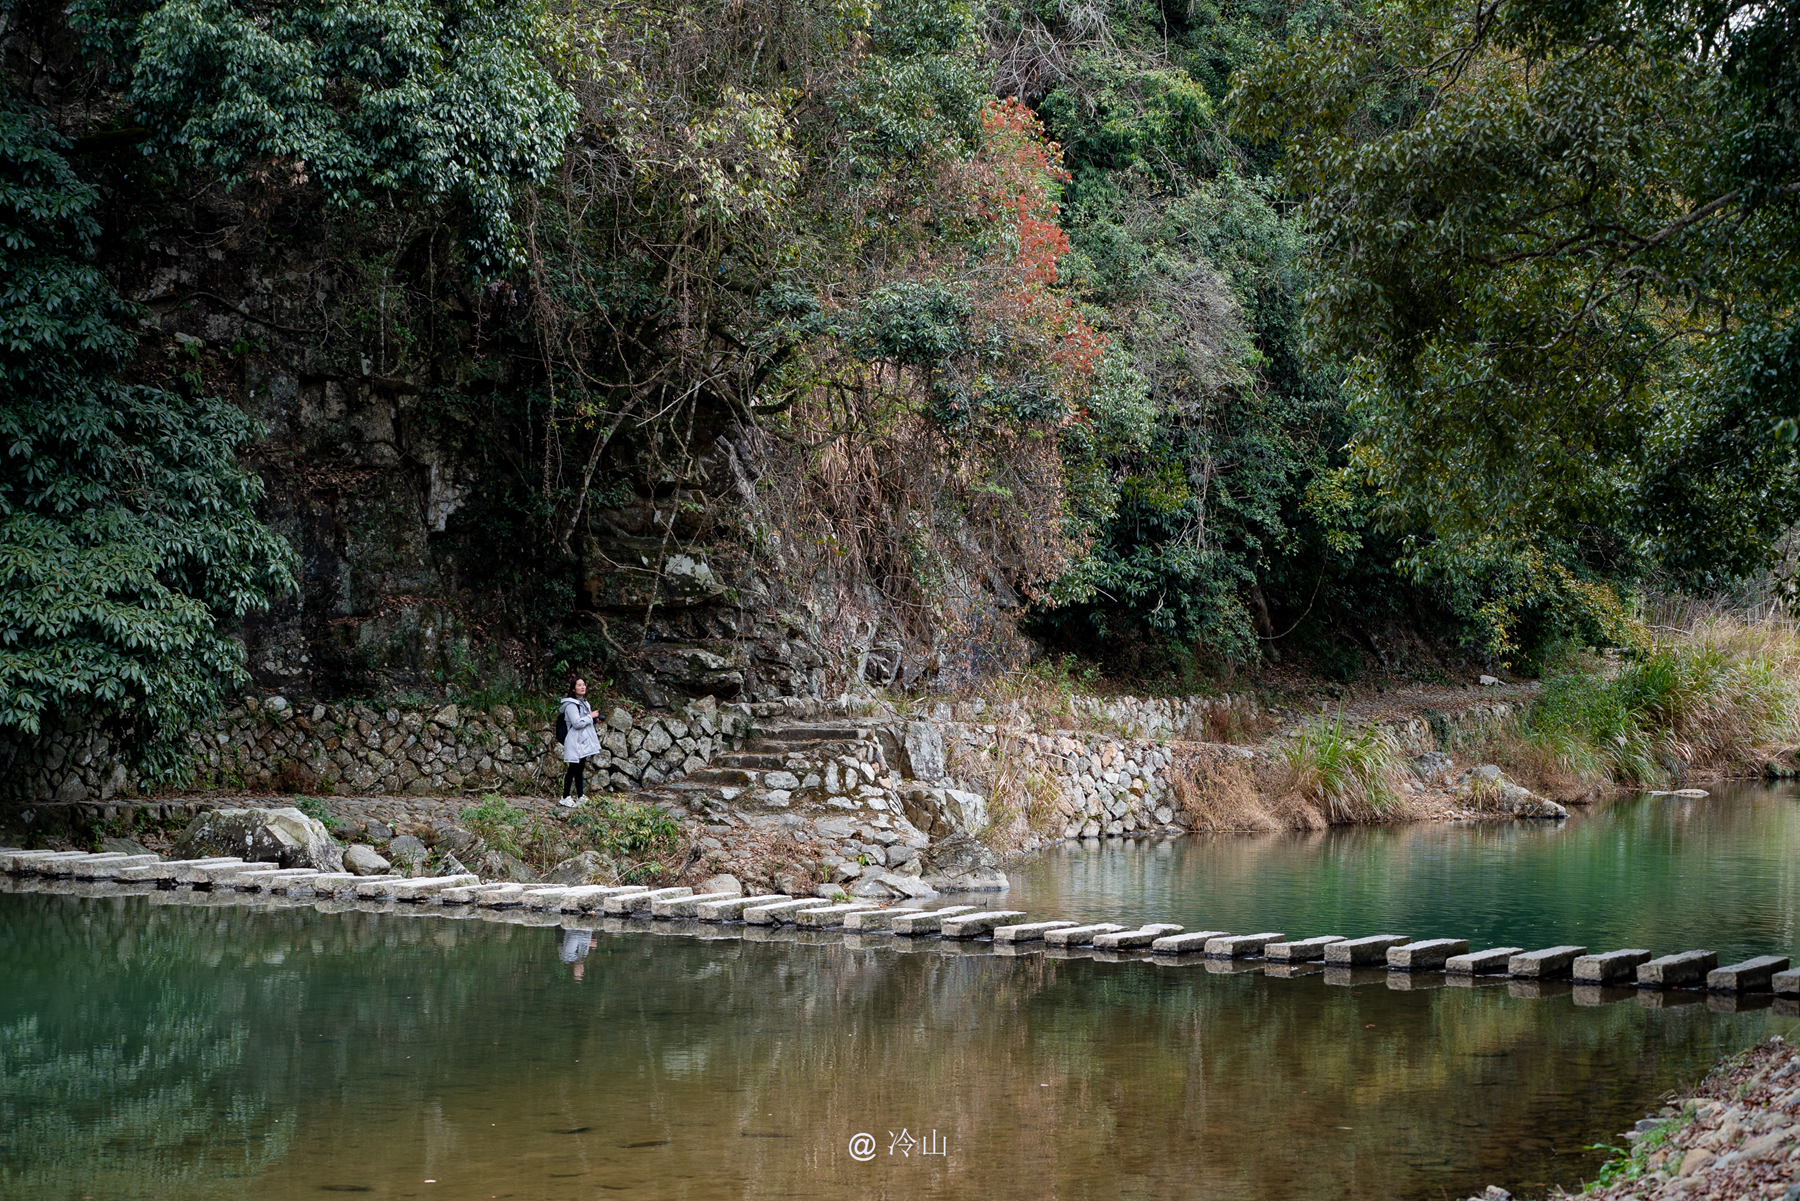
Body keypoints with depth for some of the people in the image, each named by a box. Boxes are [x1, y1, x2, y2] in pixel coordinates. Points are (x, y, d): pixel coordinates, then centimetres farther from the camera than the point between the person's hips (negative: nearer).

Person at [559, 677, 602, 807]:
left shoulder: (584, 703, 16)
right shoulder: (571, 704, -14)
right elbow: (577, 723, -23)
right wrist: (590, 716, -13)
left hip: (583, 741, 9)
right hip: (575, 741, -9)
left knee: (580, 769, 13)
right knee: (573, 769, -9)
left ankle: (580, 796, 18)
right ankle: (566, 798, -8)